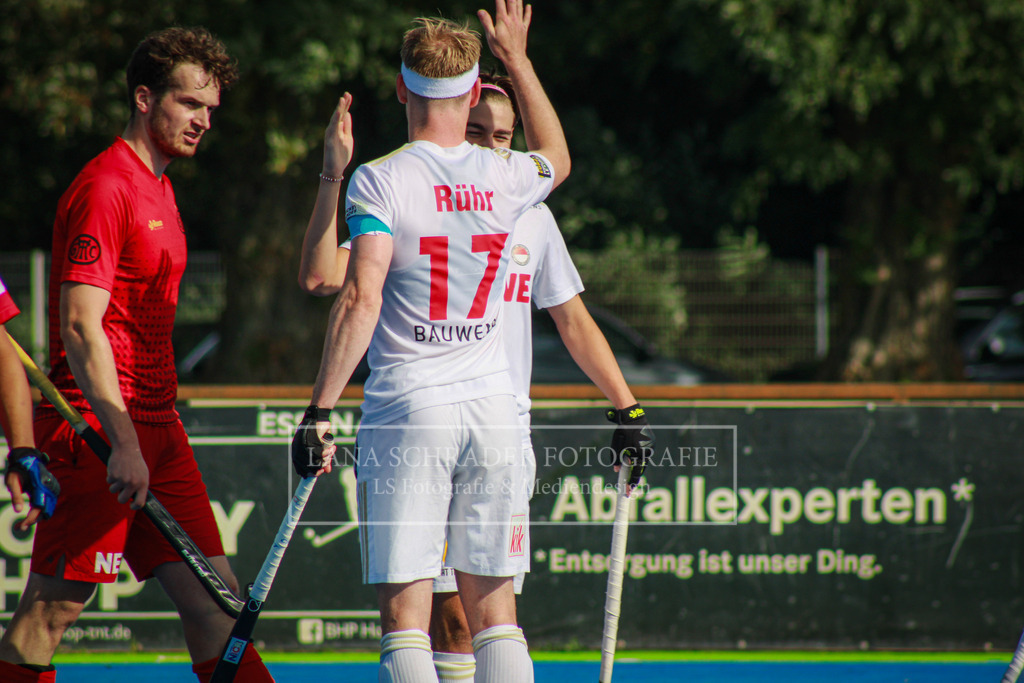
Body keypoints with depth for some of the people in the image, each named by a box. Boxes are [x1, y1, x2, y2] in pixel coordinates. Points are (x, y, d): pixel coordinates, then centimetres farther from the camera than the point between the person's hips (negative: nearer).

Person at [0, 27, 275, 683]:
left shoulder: (159, 186, 18)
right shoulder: (104, 188, -12)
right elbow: (79, 325, -20)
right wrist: (122, 443, -27)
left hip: (153, 426, 9)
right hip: (98, 430, -9)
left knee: (215, 600, 5)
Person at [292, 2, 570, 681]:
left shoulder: (378, 181, -7)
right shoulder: (507, 178, 6)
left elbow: (360, 301, -15)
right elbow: (559, 159, 31)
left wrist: (320, 411, -13)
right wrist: (518, 60, 39)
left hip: (407, 411, -4)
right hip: (493, 409, 4)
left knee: (404, 613, -4)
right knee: (494, 609, 9)